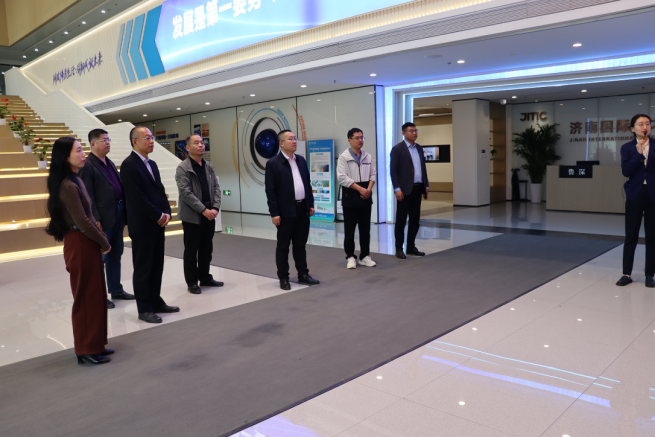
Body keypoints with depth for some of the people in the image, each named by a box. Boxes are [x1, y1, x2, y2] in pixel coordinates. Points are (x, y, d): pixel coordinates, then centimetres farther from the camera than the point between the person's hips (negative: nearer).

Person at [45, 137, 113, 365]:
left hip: (87, 243, 9)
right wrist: (104, 243, -9)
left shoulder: (74, 181, 10)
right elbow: (82, 223, -20)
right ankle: (87, 350, 16)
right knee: (87, 297, 2)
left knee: (96, 295, 16)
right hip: (80, 245, -9)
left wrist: (97, 231, 1)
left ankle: (95, 344, 28)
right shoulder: (68, 186, -19)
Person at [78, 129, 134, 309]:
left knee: (115, 255, 16)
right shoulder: (87, 165, -10)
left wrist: (125, 212, 10)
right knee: (100, 258, 2)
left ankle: (116, 290, 28)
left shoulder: (110, 164, 16)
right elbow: (88, 196, -15)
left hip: (118, 215, 8)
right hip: (104, 218, -8)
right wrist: (96, 220, -19)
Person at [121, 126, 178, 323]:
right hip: (142, 225, -8)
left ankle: (156, 302, 25)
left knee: (157, 266, 14)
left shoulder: (151, 164, 15)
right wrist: (159, 215, -13)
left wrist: (167, 212, -1)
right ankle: (144, 309, 12)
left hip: (158, 224, 8)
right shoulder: (128, 165, -12)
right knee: (143, 269, 2)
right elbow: (137, 197, -17)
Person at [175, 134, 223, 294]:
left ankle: (205, 278, 25)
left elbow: (216, 188, 8)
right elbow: (186, 193, -15)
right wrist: (203, 210, -18)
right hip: (192, 216, -5)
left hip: (209, 215, 6)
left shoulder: (209, 166, 11)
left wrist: (215, 208, -7)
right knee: (191, 250, 5)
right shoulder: (182, 168, -8)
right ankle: (192, 282, 16)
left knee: (206, 249, 13)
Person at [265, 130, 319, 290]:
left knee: (300, 244, 14)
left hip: (303, 209, 6)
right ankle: (283, 278, 15)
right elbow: (270, 191, -10)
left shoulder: (301, 160, 11)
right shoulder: (273, 163, -8)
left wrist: (311, 204, 10)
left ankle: (303, 274, 23)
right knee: (283, 246, 6)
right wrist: (274, 213, -14)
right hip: (286, 211, -5)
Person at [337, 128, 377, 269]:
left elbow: (373, 174, 11)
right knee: (349, 229, 1)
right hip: (350, 195, -4)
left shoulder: (368, 157, 11)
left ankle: (365, 256, 17)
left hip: (365, 195, 5)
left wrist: (368, 189, -8)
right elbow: (342, 178, -12)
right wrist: (360, 189, -14)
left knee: (365, 228, 9)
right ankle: (350, 257, 11)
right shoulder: (344, 157, -4)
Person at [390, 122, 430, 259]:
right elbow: (393, 170, -10)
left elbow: (423, 168, 18)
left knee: (415, 219, 9)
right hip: (405, 190, -6)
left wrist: (426, 186, 13)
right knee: (401, 220, 1)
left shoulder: (419, 148, 14)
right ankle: (399, 249, 10)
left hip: (417, 189, 6)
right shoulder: (397, 148, -6)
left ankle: (411, 247, 19)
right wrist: (397, 189, -16)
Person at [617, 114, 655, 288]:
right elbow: (626, 171, -9)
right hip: (635, 195, 0)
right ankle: (627, 274, 12)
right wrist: (639, 154, -17)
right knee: (631, 237, 3)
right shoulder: (627, 148, 4)